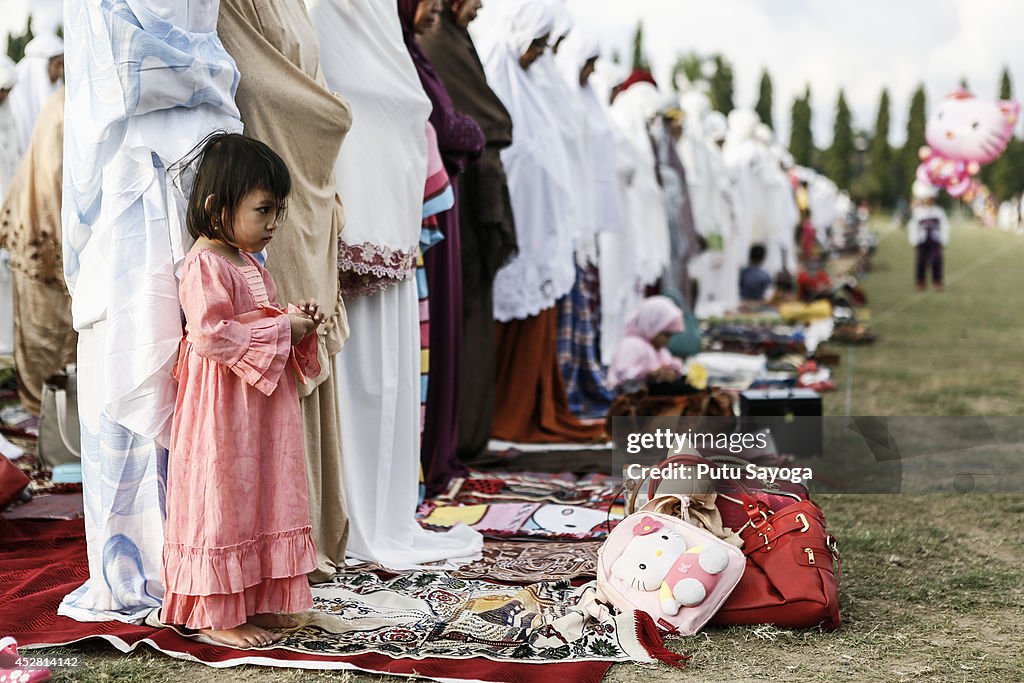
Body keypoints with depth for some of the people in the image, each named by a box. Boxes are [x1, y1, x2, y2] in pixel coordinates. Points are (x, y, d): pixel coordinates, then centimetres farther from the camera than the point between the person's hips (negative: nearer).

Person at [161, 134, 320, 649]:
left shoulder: (250, 264, 15)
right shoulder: (204, 264, -16)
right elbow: (212, 333, -25)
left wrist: (297, 322, 5)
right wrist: (282, 330, -19)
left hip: (263, 403, 10)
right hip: (222, 404, -10)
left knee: (263, 498, 13)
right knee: (222, 501, -4)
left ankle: (256, 602, 24)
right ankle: (215, 616, 4)